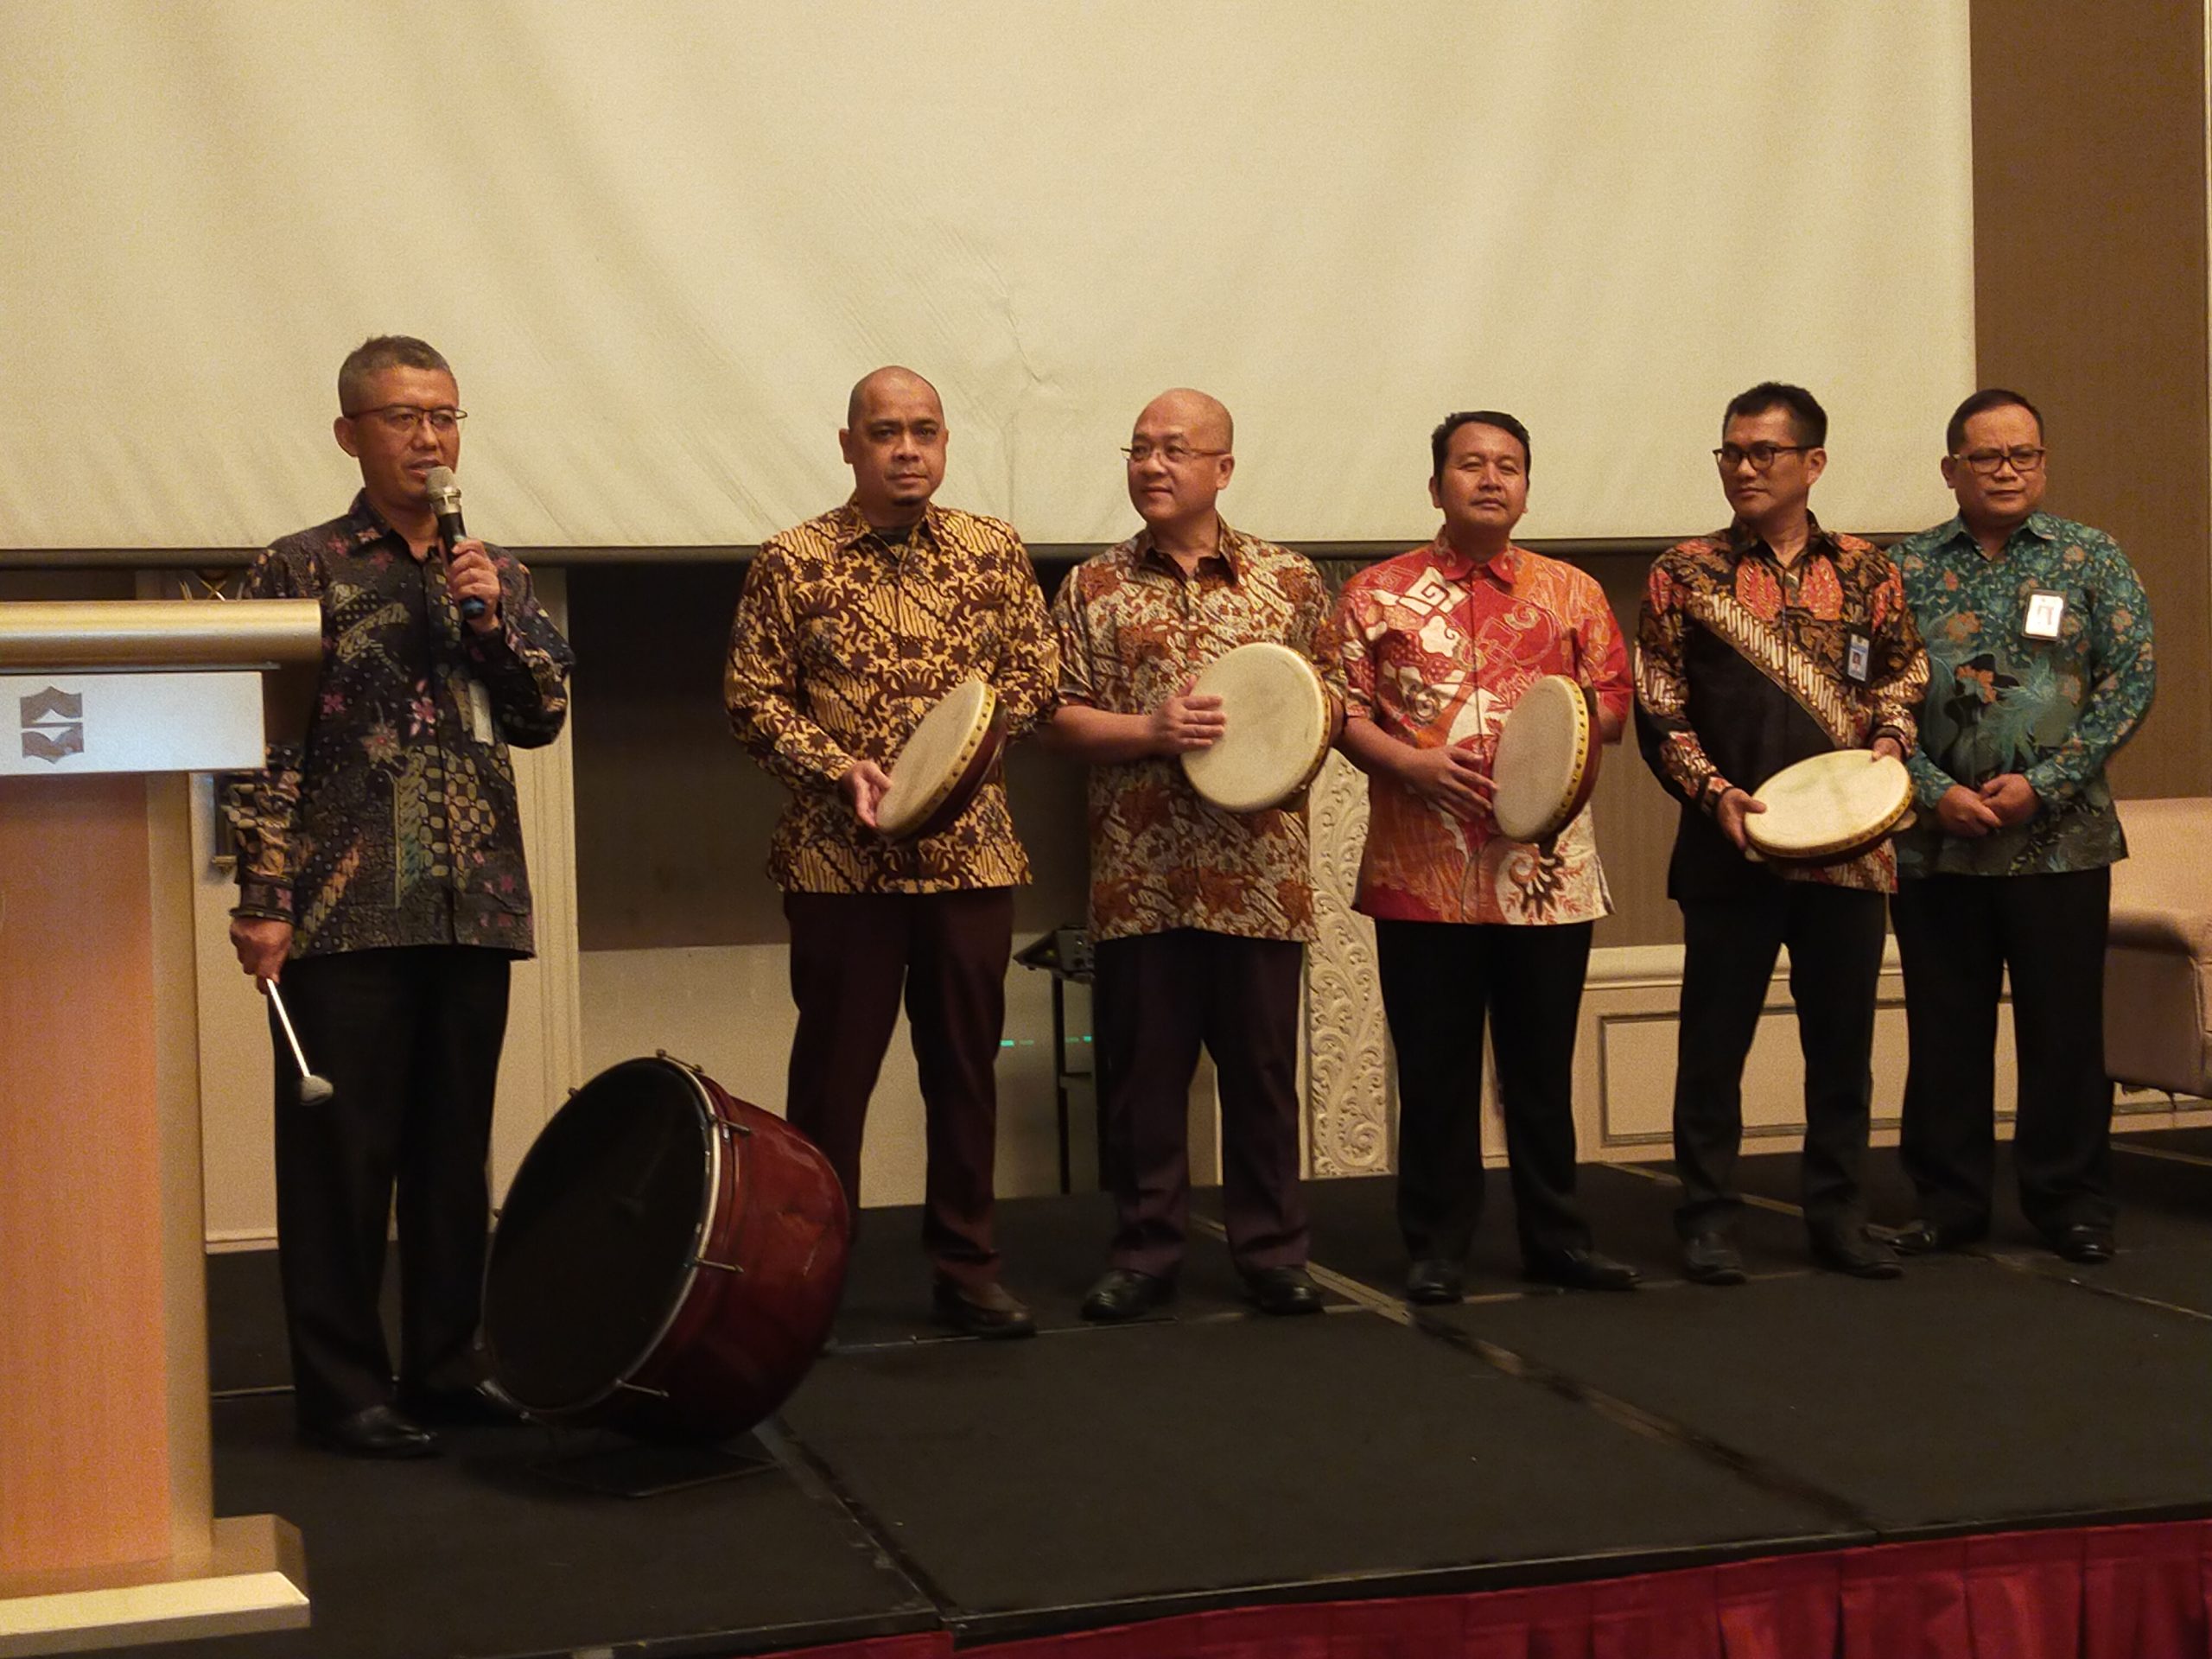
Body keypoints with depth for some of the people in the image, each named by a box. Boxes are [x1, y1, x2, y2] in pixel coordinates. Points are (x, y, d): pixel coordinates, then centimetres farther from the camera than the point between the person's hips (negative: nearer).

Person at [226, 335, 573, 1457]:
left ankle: (444, 1365, 20)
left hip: (474, 904, 5)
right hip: (346, 912, -5)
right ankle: (341, 1389, 6)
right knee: (340, 1151, -1)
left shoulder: (494, 573, 15)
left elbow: (543, 718, 10)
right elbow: (264, 746, -5)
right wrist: (263, 903, -11)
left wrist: (492, 620, -6)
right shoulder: (301, 570, 0)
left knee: (455, 1148, 10)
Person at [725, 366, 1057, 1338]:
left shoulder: (995, 553, 7)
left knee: (965, 1064, 9)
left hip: (971, 851, 3)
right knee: (833, 1069, 3)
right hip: (840, 859, -2)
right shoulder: (792, 563, -1)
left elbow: (1037, 676, 9)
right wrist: (841, 768, -16)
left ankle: (966, 1268, 20)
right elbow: (753, 701, -2)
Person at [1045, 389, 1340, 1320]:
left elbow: (1332, 696, 11)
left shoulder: (1290, 580, 8)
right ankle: (1145, 1252, 14)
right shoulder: (1092, 588, 7)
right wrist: (1151, 731, -12)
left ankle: (1272, 1250, 15)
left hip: (1260, 876, 0)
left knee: (1261, 1066, 5)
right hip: (1138, 876, 0)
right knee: (1141, 1069, 4)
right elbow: (1062, 722, 4)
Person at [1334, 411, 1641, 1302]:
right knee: (1434, 1070, 4)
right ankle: (1436, 1248, 13)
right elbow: (1344, 711, 0)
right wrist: (1411, 764, -17)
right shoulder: (1379, 593, 5)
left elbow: (1613, 702, 8)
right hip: (1423, 870, -1)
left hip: (1547, 869, 2)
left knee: (1542, 1067, 8)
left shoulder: (1570, 591, 11)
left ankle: (1555, 1237, 18)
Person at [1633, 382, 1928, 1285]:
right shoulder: (1683, 573, 2)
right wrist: (1713, 791, -12)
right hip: (1731, 845, -2)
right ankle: (1707, 1219, 12)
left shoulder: (1865, 571, 8)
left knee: (1842, 1034, 8)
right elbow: (1658, 711, 1)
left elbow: (1904, 676, 15)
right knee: (1715, 1036, 2)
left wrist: (1888, 741, -5)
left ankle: (1838, 1212, 19)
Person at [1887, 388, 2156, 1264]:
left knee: (2065, 1027, 3)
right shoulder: (1906, 568, 6)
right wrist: (1935, 791, -11)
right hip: (1934, 836, 1)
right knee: (1944, 1028, 6)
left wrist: (2043, 783, -11)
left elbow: (2131, 681, -2)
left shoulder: (2092, 558, 4)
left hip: (2059, 838, -1)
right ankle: (1949, 1199, 17)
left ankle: (2071, 1199, 15)